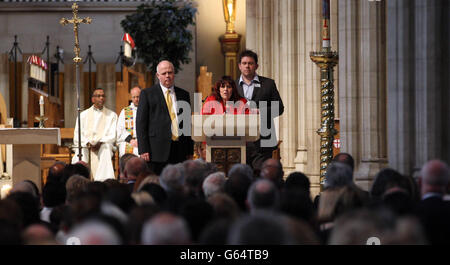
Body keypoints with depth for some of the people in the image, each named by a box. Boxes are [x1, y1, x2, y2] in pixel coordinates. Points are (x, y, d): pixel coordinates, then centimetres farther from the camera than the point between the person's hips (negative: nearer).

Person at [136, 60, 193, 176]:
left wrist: (190, 151, 11)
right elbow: (141, 123, 1)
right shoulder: (147, 94, 5)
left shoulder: (184, 95, 16)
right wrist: (143, 150, -8)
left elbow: (188, 123, 18)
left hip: (179, 153, 3)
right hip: (157, 151, -3)